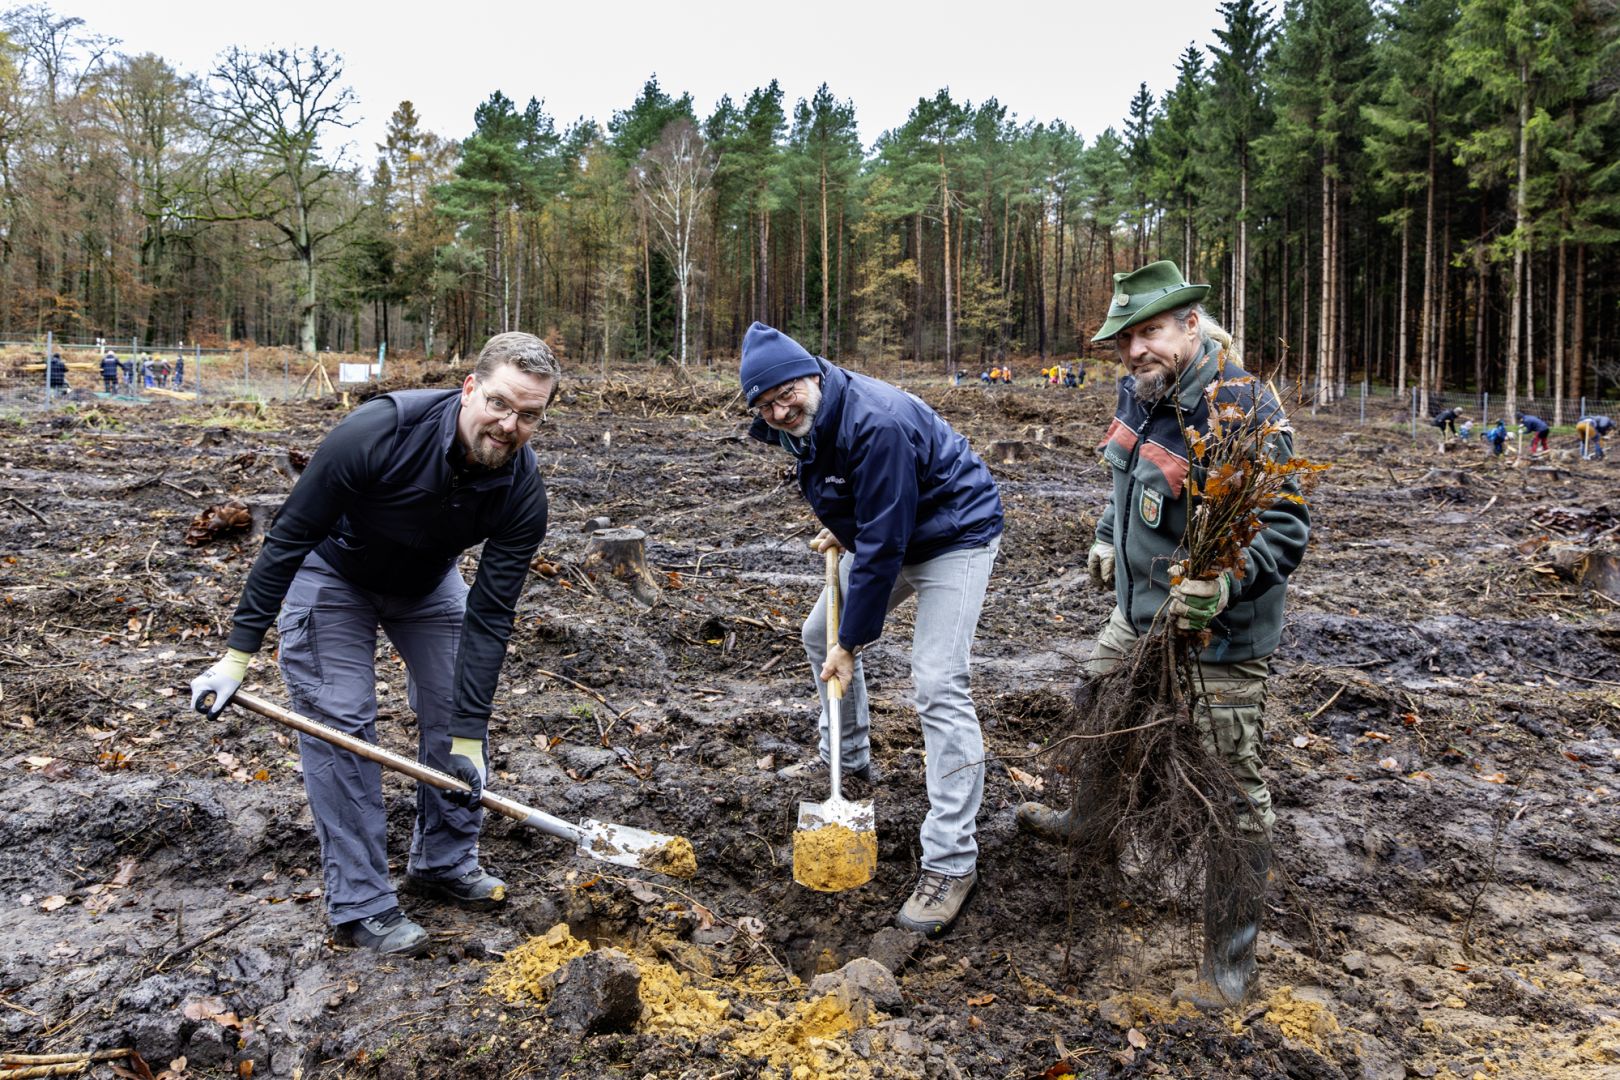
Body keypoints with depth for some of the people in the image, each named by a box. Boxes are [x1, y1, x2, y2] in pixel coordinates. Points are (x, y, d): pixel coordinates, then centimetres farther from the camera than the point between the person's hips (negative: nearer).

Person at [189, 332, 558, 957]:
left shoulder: (522, 490, -27)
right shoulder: (379, 431, -38)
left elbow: (489, 615, -24)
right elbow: (289, 537, -27)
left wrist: (468, 732, -26)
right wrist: (239, 653, -24)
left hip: (429, 579, 4)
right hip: (333, 572, -4)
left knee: (457, 707, 2)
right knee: (341, 723, -9)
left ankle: (445, 862, 23)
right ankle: (359, 905, 1)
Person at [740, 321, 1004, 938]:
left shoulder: (876, 423, -34)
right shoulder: (804, 422, -6)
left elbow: (882, 546, -31)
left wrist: (852, 642, -25)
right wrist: (840, 528, 6)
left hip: (954, 535, -9)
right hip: (883, 528, 9)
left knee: (938, 686, -19)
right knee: (820, 635, 17)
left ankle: (951, 863, -15)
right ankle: (848, 757, 40)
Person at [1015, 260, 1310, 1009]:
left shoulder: (1240, 414, -26)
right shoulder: (1142, 392, 2)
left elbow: (1284, 529, -27)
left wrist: (1224, 582, -41)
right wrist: (1108, 536, 23)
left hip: (1215, 638, -9)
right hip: (1140, 611, 9)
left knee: (1229, 789, 1)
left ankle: (1230, 959, 15)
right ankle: (1094, 822, 59)